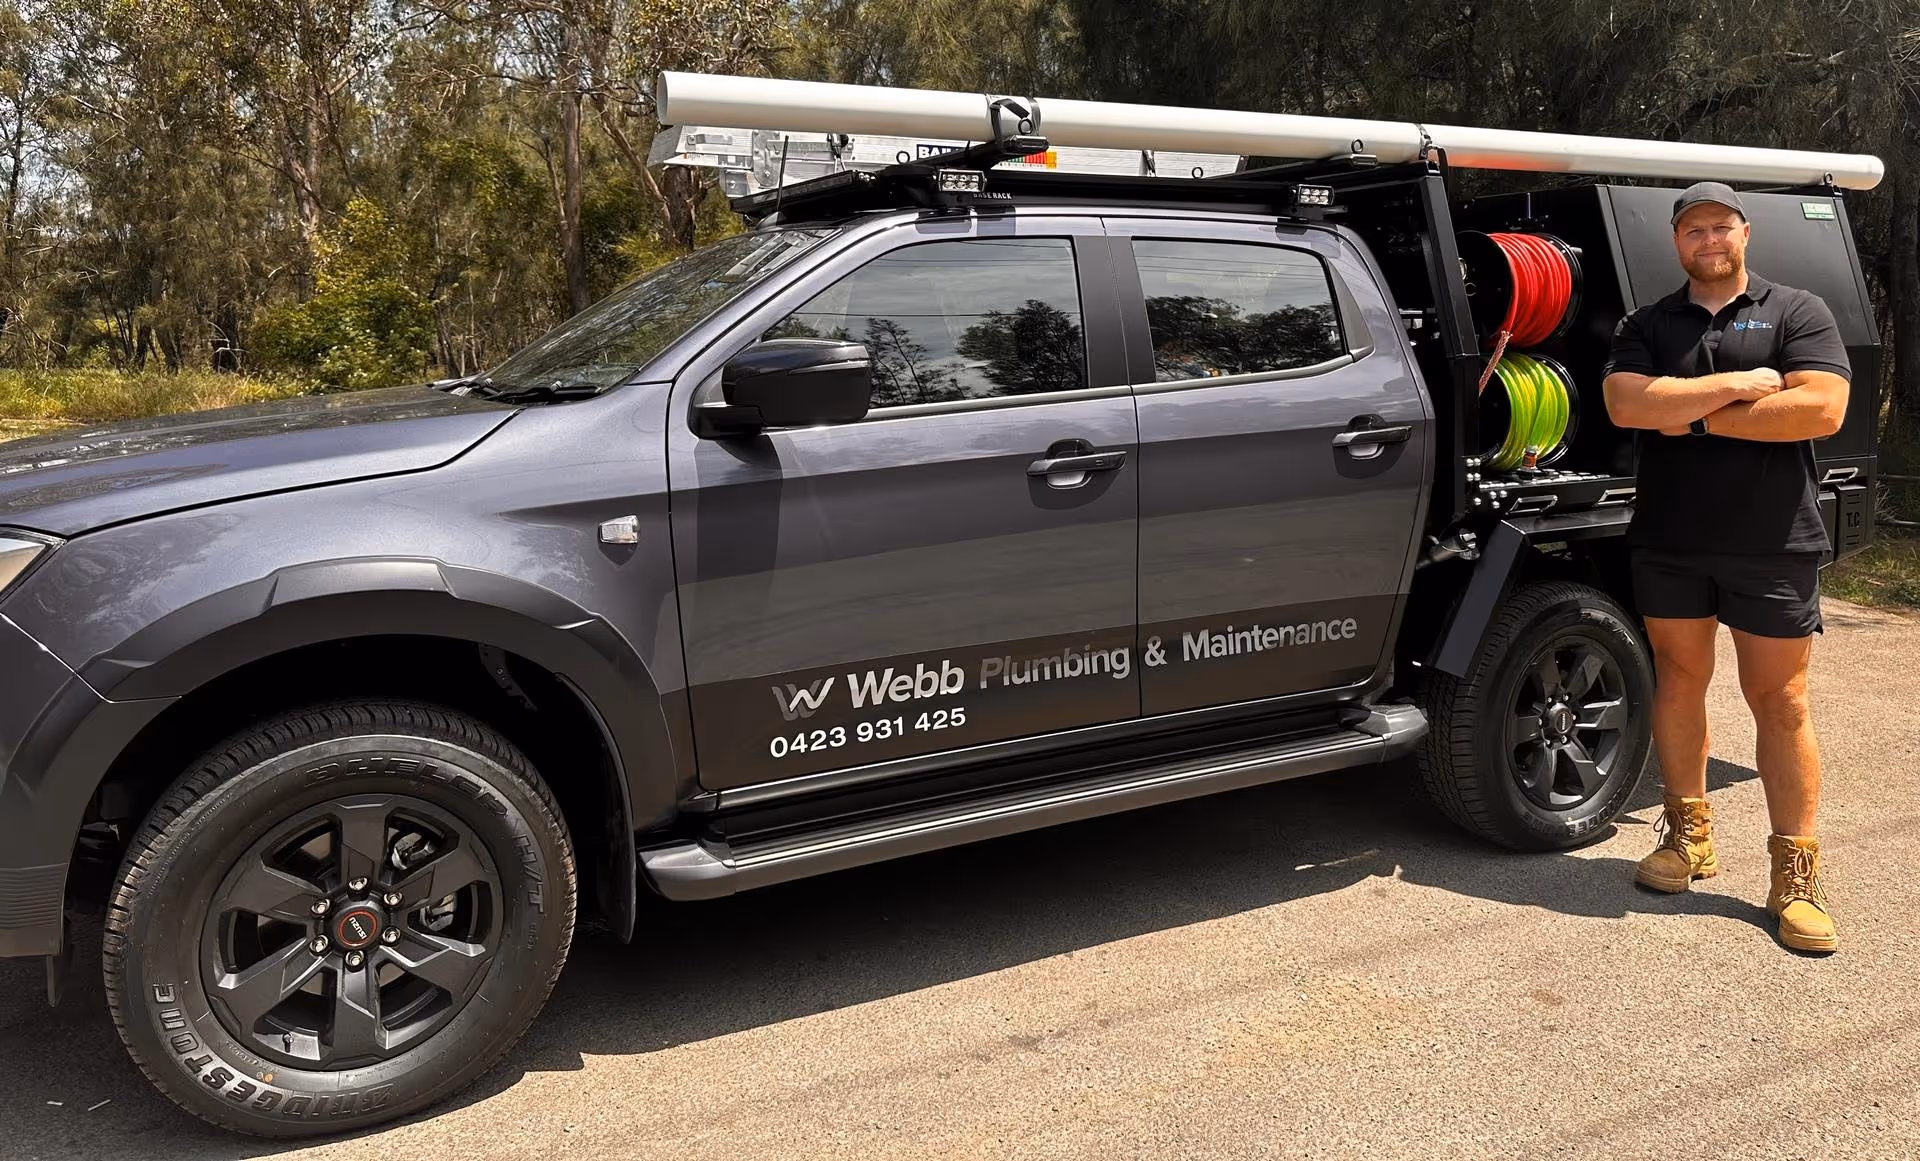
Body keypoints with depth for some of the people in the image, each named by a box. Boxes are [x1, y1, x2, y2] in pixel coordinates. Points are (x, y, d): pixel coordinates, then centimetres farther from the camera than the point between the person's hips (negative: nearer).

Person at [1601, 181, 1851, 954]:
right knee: (1678, 684, 10)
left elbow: (1822, 409, -13)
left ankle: (1796, 873, 7)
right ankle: (1688, 833, 25)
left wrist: (1696, 417, -13)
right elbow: (1625, 404, -10)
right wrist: (1736, 384, -14)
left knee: (1780, 704, 0)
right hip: (1669, 543, 3)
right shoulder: (1647, 326, 9)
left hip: (1773, 546, -2)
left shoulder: (1798, 312, 3)